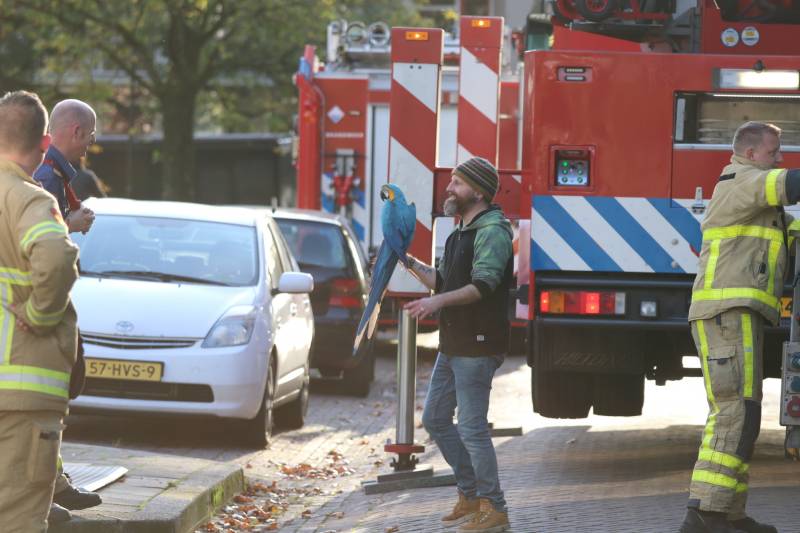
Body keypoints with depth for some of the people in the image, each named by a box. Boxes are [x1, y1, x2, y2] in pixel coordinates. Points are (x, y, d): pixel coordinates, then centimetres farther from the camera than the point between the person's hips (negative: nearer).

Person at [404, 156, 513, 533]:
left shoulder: (492, 232, -14)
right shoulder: (461, 233, 18)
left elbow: (484, 284, -27)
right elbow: (443, 282, 26)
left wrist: (437, 302, -38)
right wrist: (410, 263, 14)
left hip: (478, 346, -10)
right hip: (453, 345, 10)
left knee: (471, 427, -10)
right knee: (435, 418, 14)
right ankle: (470, 495, 23)